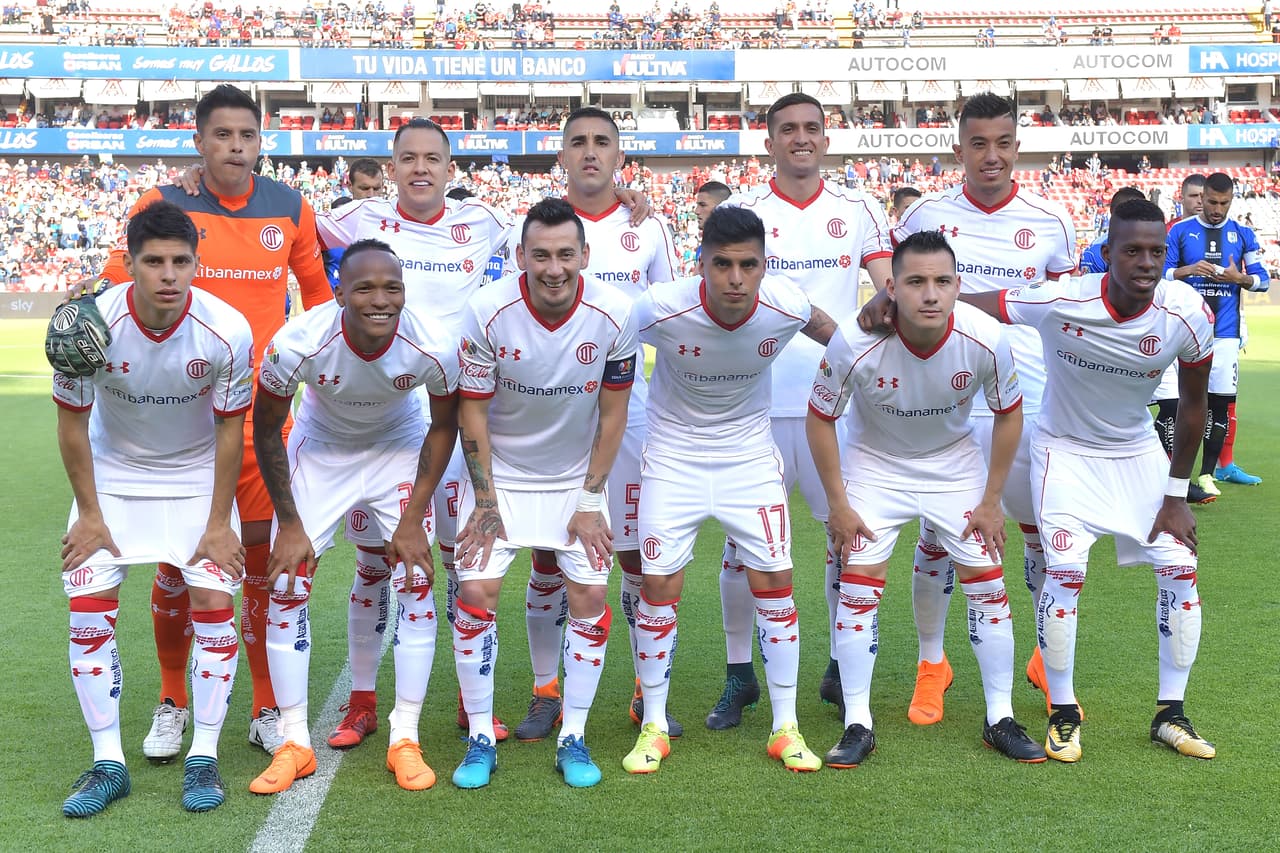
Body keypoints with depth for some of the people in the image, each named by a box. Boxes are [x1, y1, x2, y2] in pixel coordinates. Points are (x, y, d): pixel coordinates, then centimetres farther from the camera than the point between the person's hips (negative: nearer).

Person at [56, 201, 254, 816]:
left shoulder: (226, 330, -24)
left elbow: (230, 429, -12)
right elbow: (72, 422, -10)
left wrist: (219, 522, -10)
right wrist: (89, 514, -7)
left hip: (198, 475, -1)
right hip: (112, 473, 1)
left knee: (213, 601, -9)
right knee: (89, 607, -6)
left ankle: (204, 758, 4)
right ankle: (108, 764, 5)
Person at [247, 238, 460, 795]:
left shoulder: (433, 346, -31)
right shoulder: (298, 343, -33)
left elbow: (444, 426, -10)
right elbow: (266, 429, -14)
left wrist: (413, 519, -12)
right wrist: (289, 523, -11)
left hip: (399, 450, 1)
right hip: (319, 450, 0)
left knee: (416, 583, -7)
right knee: (286, 587, -7)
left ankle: (405, 739, 6)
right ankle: (294, 743, 7)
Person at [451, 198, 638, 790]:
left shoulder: (615, 313, -18)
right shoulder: (488, 312, -21)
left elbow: (613, 413, -7)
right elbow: (472, 412, -11)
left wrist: (591, 500, -6)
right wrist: (485, 505, -10)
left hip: (576, 477, 1)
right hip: (500, 474, -1)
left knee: (590, 595, -5)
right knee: (476, 591, -9)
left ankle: (573, 739, 10)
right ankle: (480, 740, 6)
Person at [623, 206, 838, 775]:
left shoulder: (786, 306, -21)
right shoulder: (661, 309, -26)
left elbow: (829, 331, 5)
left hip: (750, 454, 1)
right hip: (674, 455, -1)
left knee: (773, 581, -1)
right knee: (660, 584, -4)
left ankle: (785, 728, 13)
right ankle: (654, 728, 14)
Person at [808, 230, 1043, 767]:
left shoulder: (985, 339, -26)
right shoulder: (855, 342, -30)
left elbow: (1009, 414, -7)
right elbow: (820, 418, -13)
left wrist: (991, 500, -4)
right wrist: (838, 503, -12)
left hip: (956, 463, 2)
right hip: (874, 462, -1)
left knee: (987, 583, -1)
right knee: (858, 586, -8)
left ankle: (1001, 720, 15)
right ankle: (857, 725, 4)